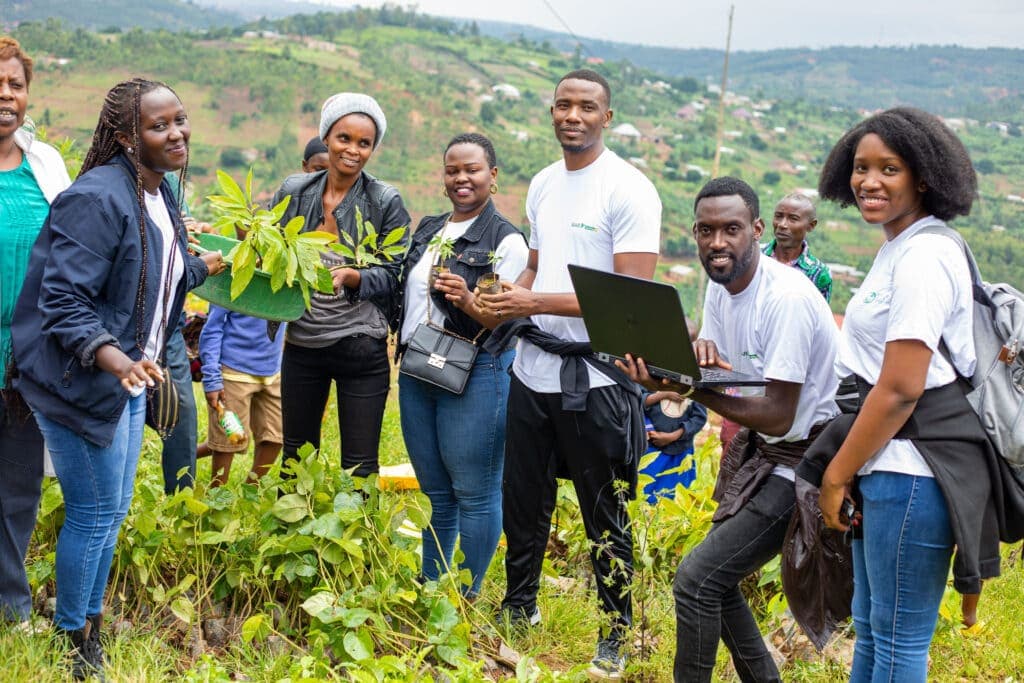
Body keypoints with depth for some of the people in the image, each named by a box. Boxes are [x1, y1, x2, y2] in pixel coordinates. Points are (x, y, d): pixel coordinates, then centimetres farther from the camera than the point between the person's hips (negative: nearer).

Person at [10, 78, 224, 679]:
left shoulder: (161, 195, 9)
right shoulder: (98, 199, -22)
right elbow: (62, 301, -25)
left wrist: (209, 265, 19)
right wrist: (113, 358, -36)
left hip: (131, 378, 9)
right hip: (81, 381, -9)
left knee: (113, 511, 17)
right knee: (95, 513, 0)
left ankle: (92, 633, 32)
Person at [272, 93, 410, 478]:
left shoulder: (386, 202, -6)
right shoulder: (293, 192, 2)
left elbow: (394, 275, -7)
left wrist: (351, 276, -25)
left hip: (361, 349, -3)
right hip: (302, 344, 3)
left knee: (359, 466, 3)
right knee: (295, 458, 16)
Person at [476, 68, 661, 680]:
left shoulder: (629, 190, -12)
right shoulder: (542, 184, 11)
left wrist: (538, 302, -20)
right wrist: (508, 297, -1)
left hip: (596, 378, -7)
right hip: (533, 370, 7)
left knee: (606, 515, 5)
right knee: (523, 502, 17)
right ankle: (519, 608, 35)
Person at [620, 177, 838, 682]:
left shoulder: (786, 299, -24)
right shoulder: (721, 285, 3)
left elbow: (778, 417, -26)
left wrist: (688, 387, -31)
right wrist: (702, 355, -16)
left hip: (802, 461, -9)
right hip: (759, 451, 10)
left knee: (697, 578, -14)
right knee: (715, 578, 16)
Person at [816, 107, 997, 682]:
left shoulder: (923, 256, -17)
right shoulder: (900, 247, 15)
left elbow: (901, 389, -21)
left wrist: (837, 474, -13)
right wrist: (847, 469, 18)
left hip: (914, 471, -10)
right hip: (888, 466, 10)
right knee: (871, 629, 19)